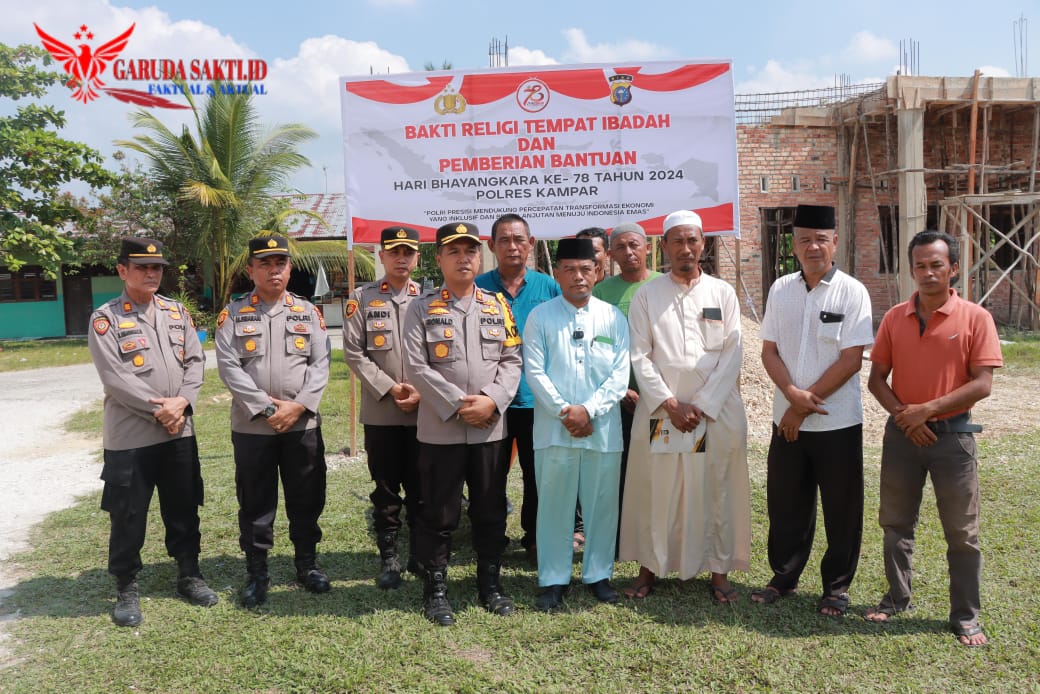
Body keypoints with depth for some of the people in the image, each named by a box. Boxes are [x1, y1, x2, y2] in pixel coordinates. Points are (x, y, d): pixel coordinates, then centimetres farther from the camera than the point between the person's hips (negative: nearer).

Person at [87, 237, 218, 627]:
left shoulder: (177, 313, 10)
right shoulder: (105, 319, -5)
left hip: (180, 431, 4)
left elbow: (195, 361, 5)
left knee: (184, 509, 14)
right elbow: (115, 378, -13)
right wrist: (158, 410, -16)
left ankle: (189, 574, 29)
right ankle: (126, 589, 21)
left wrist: (182, 402, -11)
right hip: (130, 436, -4)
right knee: (127, 516, 5)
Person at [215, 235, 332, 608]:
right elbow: (228, 366, -7)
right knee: (255, 502, 8)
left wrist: (298, 406, -13)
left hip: (303, 424, 1)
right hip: (251, 426, -1)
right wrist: (266, 408, -15)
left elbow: (321, 364, 0)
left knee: (307, 498, 10)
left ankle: (307, 563, 27)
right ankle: (256, 572, 22)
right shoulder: (233, 314, 2)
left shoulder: (309, 312, 6)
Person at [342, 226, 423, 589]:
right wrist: (390, 388, -11)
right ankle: (388, 557, 20)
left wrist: (422, 392, -11)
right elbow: (353, 352, -3)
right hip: (380, 413, 0)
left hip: (424, 411, 1)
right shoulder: (362, 298, 3)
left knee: (421, 489, 9)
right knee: (386, 489, 8)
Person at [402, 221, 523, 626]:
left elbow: (512, 360, 5)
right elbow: (415, 367, -8)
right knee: (438, 515, 6)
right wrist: (458, 405, -15)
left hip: (491, 429, 3)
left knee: (491, 512, 12)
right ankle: (435, 590, 21)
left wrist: (491, 400, -12)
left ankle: (490, 583, 28)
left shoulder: (498, 305, 8)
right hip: (439, 430, -3)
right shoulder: (422, 308, -1)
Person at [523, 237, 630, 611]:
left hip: (603, 429, 1)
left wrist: (588, 409, -11)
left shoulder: (613, 317, 6)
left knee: (602, 504, 9)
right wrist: (564, 412, -11)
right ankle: (554, 579, 19)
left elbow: (620, 374, 0)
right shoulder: (540, 317, 3)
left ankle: (598, 574, 25)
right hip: (553, 428, -1)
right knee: (554, 504, 5)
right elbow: (535, 372, -3)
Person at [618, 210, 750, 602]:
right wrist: (669, 404, -9)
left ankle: (719, 571, 19)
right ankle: (650, 567, 20)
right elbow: (639, 355, -1)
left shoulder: (723, 293, 6)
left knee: (717, 492, 5)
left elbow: (732, 355, 0)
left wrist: (702, 405, -8)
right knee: (656, 492, 5)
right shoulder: (647, 294, 5)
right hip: (660, 411, 0)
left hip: (715, 410, 1)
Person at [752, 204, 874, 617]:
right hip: (787, 420, 3)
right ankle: (784, 577, 30)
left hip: (838, 423, -3)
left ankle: (836, 587, 25)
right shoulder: (780, 289, 4)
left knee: (841, 509, 8)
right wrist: (793, 394, -13)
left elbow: (851, 360, -12)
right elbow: (769, 351, 4)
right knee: (785, 504, 12)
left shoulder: (852, 292, -7)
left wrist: (806, 405, -13)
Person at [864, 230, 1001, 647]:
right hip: (901, 434, 3)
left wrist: (927, 410, -17)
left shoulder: (975, 318, -7)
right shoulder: (894, 318, 2)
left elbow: (982, 384, -12)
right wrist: (902, 414, -13)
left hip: (952, 435, -3)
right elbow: (876, 378, 3)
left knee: (961, 532, 6)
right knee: (896, 523, 13)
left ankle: (966, 617, 20)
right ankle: (896, 598, 29)